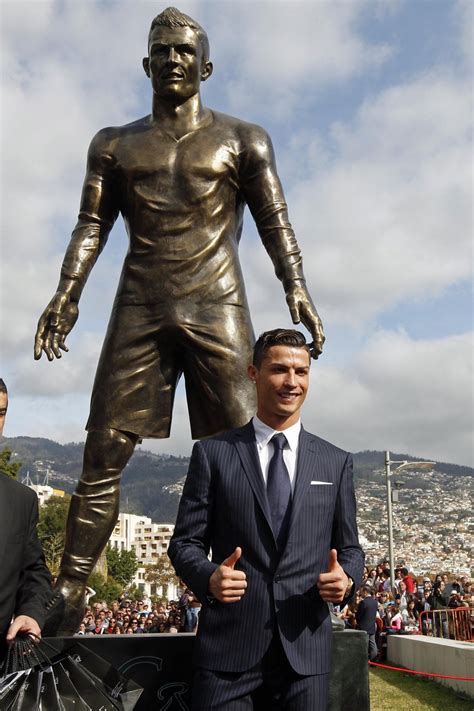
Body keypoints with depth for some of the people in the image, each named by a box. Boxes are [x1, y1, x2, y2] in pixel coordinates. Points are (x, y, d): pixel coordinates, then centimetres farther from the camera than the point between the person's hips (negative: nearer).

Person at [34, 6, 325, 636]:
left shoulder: (242, 140, 14)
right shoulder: (114, 145, 20)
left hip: (218, 308, -1)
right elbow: (92, 224, 12)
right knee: (104, 454, -4)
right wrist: (67, 294, -3)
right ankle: (67, 600, 1)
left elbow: (275, 222, 6)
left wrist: (296, 288, -10)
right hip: (138, 311, 2)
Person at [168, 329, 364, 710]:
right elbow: (185, 542, 2)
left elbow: (349, 548, 12)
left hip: (306, 650, 2)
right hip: (228, 646, -2)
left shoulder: (336, 462, 8)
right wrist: (209, 577, -18)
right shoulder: (212, 453, 2)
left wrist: (347, 578, -10)